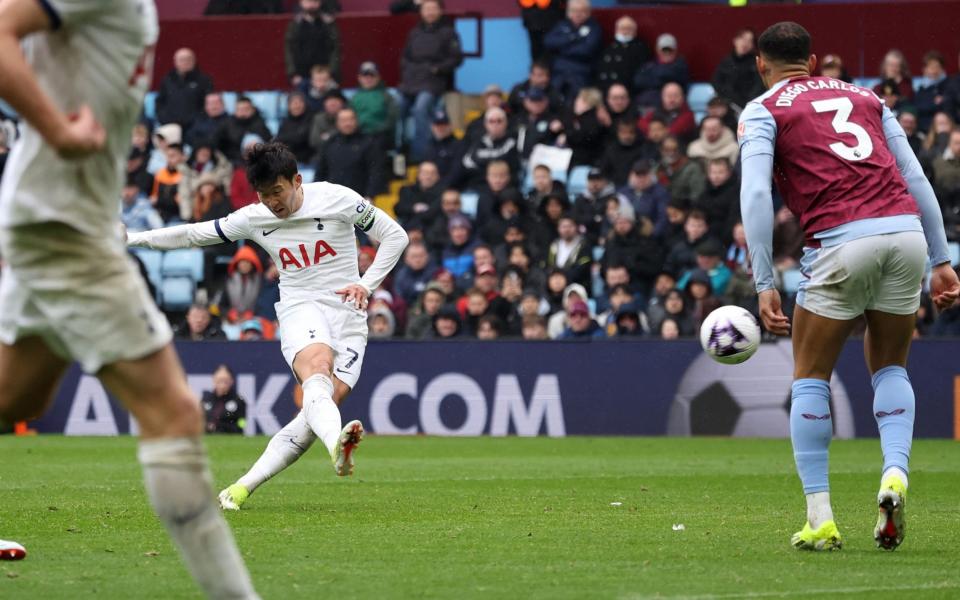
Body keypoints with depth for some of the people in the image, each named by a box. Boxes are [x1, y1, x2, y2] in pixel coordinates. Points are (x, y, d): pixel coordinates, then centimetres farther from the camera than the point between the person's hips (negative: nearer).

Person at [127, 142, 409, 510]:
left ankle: (243, 488, -13)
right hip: (299, 309, 0)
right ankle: (337, 445, -65)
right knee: (317, 372, -34)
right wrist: (131, 238, 12)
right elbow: (193, 234, 15)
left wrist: (366, 285, -7)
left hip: (348, 313, 0)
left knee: (326, 404, -16)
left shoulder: (338, 200, -4)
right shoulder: (253, 219, 4)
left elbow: (395, 236, 4)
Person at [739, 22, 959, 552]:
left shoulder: (762, 110, 12)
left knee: (810, 378, 12)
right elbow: (916, 179, 19)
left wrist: (764, 286, -6)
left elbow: (756, 195, -3)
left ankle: (820, 519, 6)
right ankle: (895, 474, -3)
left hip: (842, 241, -4)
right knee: (890, 368, 21)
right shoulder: (864, 97, 25)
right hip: (906, 230, 4)